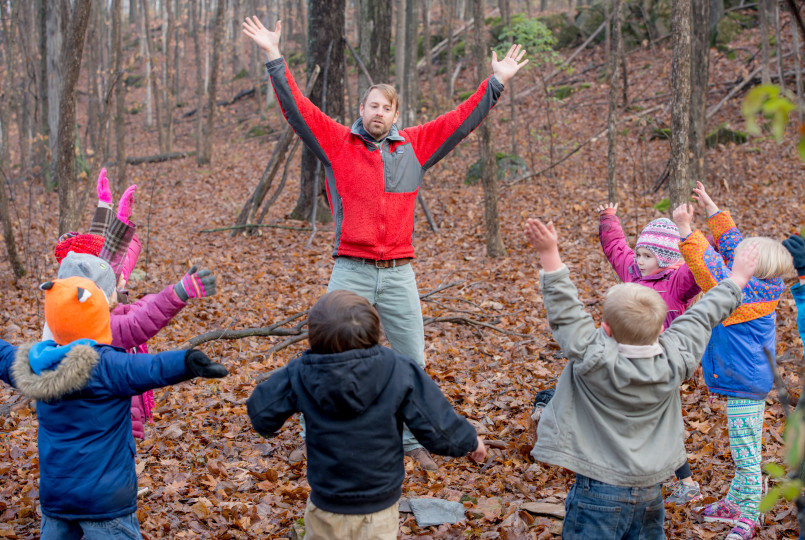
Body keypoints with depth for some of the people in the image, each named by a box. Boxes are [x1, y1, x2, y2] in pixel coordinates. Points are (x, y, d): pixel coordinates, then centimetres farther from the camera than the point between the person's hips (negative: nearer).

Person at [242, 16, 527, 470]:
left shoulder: (414, 146, 8)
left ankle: (412, 440, 24)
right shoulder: (337, 143, 1)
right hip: (351, 273, -2)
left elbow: (462, 121, 11)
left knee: (412, 360, 9)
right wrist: (275, 58, -10)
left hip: (400, 274, 2)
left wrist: (497, 83, 10)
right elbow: (297, 109, -4)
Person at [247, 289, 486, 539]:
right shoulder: (399, 373, -20)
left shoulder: (300, 376, -17)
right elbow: (438, 432, -14)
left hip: (326, 507, 1)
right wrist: (471, 441, 6)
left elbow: (261, 417, -6)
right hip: (379, 510, -1)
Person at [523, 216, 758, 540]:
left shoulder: (592, 358, -22)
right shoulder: (675, 359, -9)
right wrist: (737, 279, 20)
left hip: (600, 492, -5)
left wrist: (549, 254, -14)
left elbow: (565, 310, -17)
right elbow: (703, 316, 4)